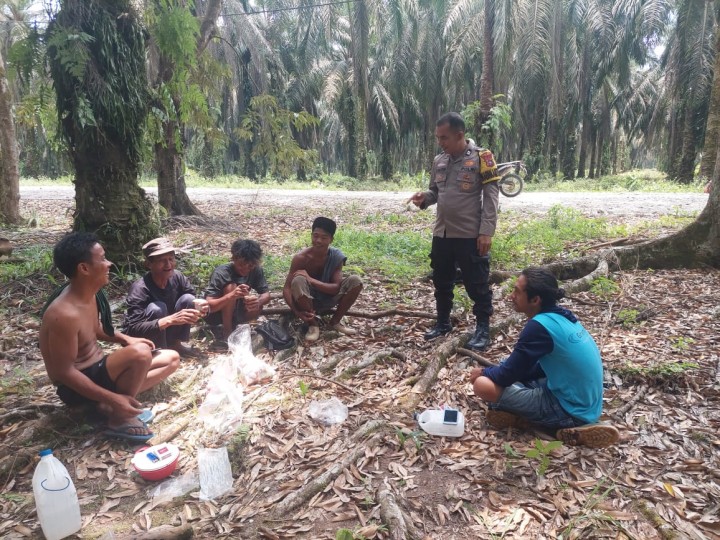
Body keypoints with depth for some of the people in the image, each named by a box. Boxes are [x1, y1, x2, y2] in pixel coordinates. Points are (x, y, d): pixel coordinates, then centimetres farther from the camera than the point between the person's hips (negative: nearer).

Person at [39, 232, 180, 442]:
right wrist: (113, 398, -28)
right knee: (140, 353, -33)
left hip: (98, 368, 9)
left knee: (172, 359, 6)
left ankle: (112, 404, -5)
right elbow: (64, 372, -25)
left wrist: (124, 339, 4)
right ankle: (119, 419, -13)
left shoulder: (89, 294, -1)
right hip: (77, 386, -9)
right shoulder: (65, 314, -29)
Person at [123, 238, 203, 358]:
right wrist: (170, 320, -46)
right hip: (144, 342, -5)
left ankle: (175, 344, 2)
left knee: (188, 299, -14)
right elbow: (132, 330, -36)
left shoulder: (177, 277, -14)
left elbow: (192, 300, 1)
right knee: (156, 309, -31)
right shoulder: (140, 289, -29)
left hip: (166, 331, 6)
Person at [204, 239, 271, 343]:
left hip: (234, 312, 5)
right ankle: (227, 333, -18)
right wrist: (231, 296, -52)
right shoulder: (221, 273, -29)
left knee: (256, 307, -26)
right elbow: (208, 306, -34)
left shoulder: (256, 270, -15)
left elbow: (266, 294, -12)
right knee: (231, 287, -31)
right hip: (213, 314, -4)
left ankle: (232, 326, 2)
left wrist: (258, 301, -36)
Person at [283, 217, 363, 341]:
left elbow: (336, 288, -22)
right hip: (307, 301, -2)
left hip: (327, 300, 3)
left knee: (355, 281, -21)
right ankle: (312, 324, -14)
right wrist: (297, 312, -38)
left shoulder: (336, 256, -15)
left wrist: (310, 280, -35)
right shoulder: (300, 257, -21)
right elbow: (287, 288, -22)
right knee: (298, 281, -36)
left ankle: (335, 321, -3)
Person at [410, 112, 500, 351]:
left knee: (477, 284, 3)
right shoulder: (439, 161, 9)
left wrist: (486, 232, -17)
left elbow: (491, 197, -10)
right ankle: (442, 322, 33)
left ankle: (483, 328, 18)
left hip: (470, 235, -6)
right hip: (441, 234, 6)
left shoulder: (481, 158, -8)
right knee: (441, 282, 16)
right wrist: (424, 197, -6)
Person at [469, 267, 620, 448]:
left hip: (571, 409, -9)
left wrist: (484, 372, 5)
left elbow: (507, 375, -16)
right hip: (584, 404, 9)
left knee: (483, 384, -18)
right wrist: (491, 371, 11)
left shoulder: (539, 326, -23)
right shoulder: (562, 316, 5)